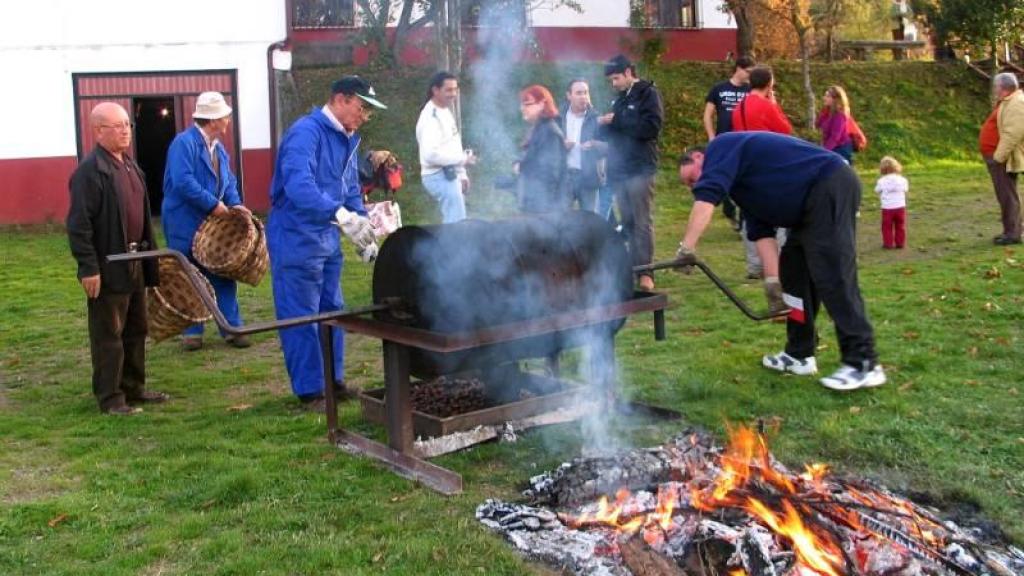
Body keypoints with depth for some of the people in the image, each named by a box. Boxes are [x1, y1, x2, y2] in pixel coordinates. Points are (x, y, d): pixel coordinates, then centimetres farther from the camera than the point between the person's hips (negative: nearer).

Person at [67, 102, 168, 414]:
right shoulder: (90, 171, -15)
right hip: (108, 267, -9)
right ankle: (110, 398, 9)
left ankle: (134, 388, 28)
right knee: (109, 335, 0)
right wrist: (88, 268, -20)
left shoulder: (130, 165, 13)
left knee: (136, 330, 16)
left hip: (135, 262, 9)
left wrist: (150, 252, 18)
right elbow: (79, 224, -18)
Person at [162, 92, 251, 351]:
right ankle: (192, 332, 14)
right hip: (185, 225, -7)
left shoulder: (219, 148, 10)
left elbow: (228, 182, 13)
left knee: (223, 276, 7)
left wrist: (234, 204, -6)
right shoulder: (184, 142, -15)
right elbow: (183, 182, -25)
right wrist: (213, 205, -22)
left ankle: (232, 328, 13)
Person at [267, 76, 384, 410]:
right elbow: (298, 185, -35)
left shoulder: (348, 139, 11)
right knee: (301, 317, -2)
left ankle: (333, 380, 28)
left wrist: (364, 236, 11)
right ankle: (310, 390, 7)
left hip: (328, 238, 9)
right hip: (296, 239, -9)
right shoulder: (306, 132, -18)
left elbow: (352, 191, 20)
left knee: (332, 311, 16)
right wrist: (342, 216, -45)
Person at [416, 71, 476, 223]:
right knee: (457, 223, -11)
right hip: (440, 176, -10)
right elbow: (431, 154, -29)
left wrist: (462, 174, 13)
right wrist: (462, 159, -21)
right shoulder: (431, 117, -18)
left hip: (449, 174, 10)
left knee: (452, 222, 17)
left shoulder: (446, 111, 14)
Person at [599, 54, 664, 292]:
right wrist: (603, 125, 2)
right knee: (628, 222, 8)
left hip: (640, 169, -7)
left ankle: (645, 272, -8)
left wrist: (617, 121, -15)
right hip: (619, 169, 7)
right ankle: (633, 267, 12)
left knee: (642, 221, -8)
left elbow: (651, 127, -17)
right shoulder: (619, 99, 18)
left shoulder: (648, 94, -3)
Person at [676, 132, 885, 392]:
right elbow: (762, 231, 21)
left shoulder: (721, 148, -2)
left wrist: (687, 247, -25)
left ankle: (864, 365, -13)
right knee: (794, 269, 15)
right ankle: (800, 354, 20)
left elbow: (707, 194, -20)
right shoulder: (745, 183, 24)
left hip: (831, 187, -11)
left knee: (833, 275, -13)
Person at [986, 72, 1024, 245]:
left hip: (1004, 159, -10)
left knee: (1007, 195, -7)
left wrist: (998, 157, -24)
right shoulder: (1007, 102, 16)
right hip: (997, 156, 10)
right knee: (1005, 195, 13)